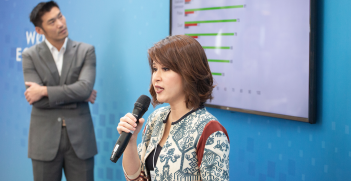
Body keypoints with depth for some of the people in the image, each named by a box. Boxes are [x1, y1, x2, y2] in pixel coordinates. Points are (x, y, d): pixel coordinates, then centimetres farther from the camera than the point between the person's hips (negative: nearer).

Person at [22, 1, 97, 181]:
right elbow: (36, 99, -10)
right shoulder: (30, 56, 1)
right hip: (45, 140, 0)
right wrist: (76, 95, -10)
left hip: (79, 138, 0)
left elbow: (85, 87, -14)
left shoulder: (86, 51, 2)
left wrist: (45, 91, -14)